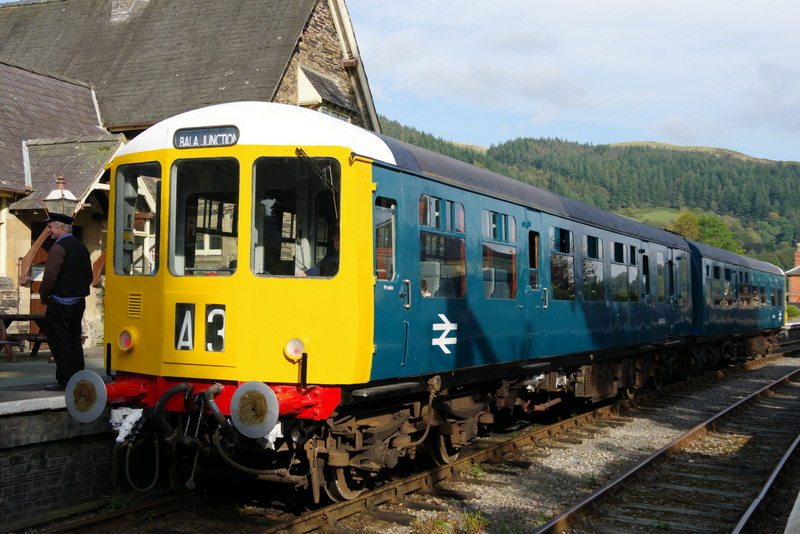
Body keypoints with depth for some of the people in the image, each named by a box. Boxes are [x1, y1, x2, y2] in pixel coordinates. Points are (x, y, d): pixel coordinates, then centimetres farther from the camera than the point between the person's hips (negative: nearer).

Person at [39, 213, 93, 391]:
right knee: (74, 340, 12)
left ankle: (63, 381, -2)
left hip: (60, 303, -8)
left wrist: (44, 296, -5)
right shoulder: (81, 247, 12)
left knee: (59, 343, -3)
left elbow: (50, 276, -19)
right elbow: (89, 275, 17)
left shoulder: (59, 247, -14)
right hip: (79, 302, 8)